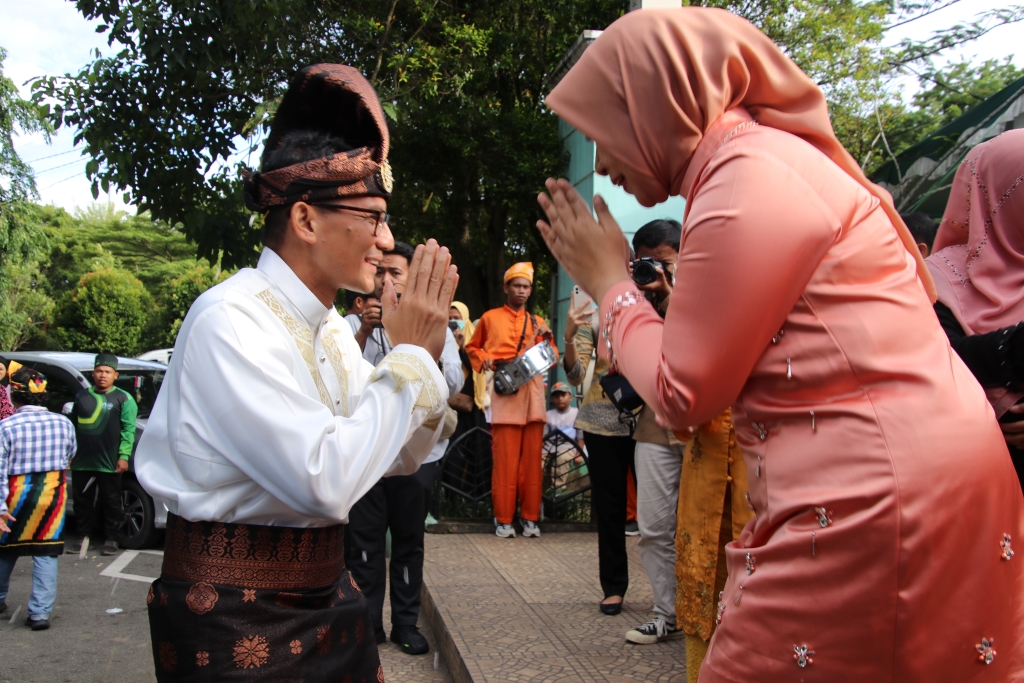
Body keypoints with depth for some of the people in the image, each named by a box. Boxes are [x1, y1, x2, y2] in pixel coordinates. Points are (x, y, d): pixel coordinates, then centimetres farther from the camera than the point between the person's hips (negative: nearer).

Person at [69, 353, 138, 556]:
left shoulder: (123, 398, 0)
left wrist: (124, 456, -12)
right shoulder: (82, 396, 13)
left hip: (108, 463, -4)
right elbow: (72, 425, 17)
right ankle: (83, 536, 20)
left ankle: (111, 539, 11)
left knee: (111, 502, 2)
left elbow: (128, 429, -4)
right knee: (82, 501, 9)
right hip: (81, 461, 4)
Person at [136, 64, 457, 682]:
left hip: (326, 592, 8)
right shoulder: (231, 320, -20)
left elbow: (401, 458, 8)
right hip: (235, 615, -7)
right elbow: (326, 481, -29)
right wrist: (410, 356, -19)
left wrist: (424, 352, -7)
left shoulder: (332, 329, 4)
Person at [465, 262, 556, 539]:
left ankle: (530, 517, 9)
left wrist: (548, 341, -2)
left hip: (533, 393, 3)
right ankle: (503, 519, 2)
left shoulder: (537, 322, 18)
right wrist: (484, 360, -2)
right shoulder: (490, 318, 10)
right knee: (506, 459, -6)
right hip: (505, 392, -3)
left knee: (532, 458, 2)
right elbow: (472, 347, 18)